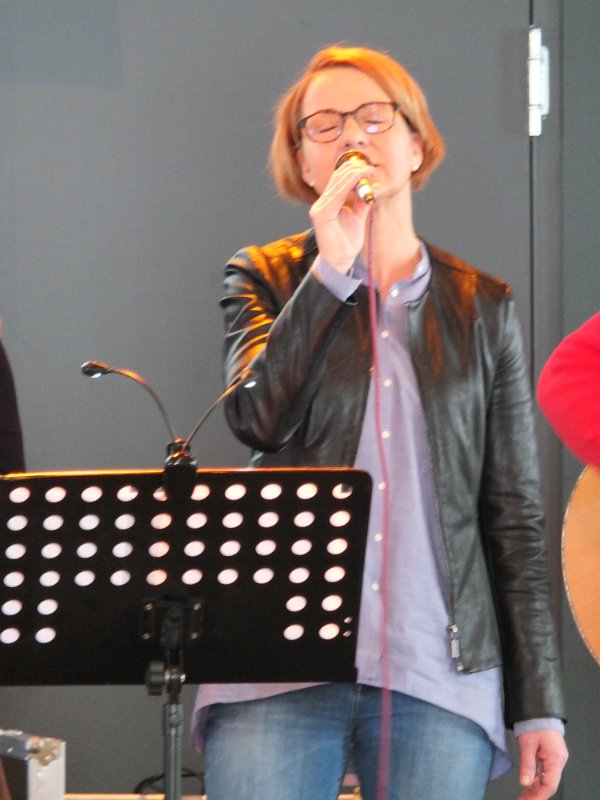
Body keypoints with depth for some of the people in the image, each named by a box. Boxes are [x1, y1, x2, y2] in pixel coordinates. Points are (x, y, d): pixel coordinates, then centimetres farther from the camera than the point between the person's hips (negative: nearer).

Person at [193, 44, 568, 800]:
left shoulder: (482, 307, 12)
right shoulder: (265, 279, 10)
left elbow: (514, 514, 10)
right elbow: (258, 416, -9)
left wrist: (539, 702, 5)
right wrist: (332, 266, -9)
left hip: (440, 675, 1)